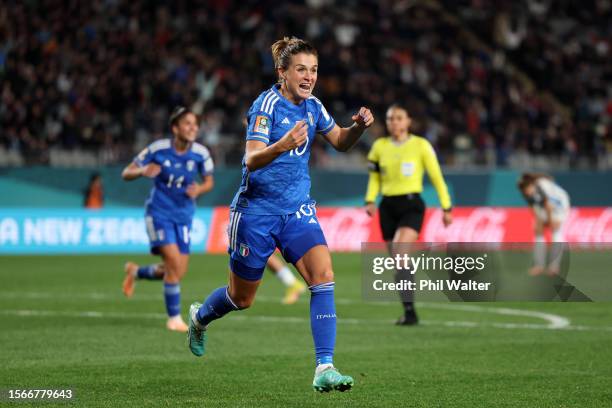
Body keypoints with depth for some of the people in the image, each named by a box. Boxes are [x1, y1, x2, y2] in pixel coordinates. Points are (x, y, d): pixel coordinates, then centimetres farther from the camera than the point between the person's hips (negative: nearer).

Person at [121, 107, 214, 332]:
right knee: (174, 263, -19)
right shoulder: (158, 149, -13)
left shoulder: (200, 153, -7)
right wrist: (143, 171, -28)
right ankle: (174, 318, -4)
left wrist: (199, 190, -16)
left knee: (177, 272, 5)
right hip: (159, 213, -4)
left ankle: (135, 272, 36)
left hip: (183, 216, 4)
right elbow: (126, 173, -6)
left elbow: (209, 181, 8)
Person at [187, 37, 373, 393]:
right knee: (242, 298, 11)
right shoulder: (267, 105, -16)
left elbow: (340, 142, 17)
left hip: (298, 210, 5)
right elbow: (252, 160, -26)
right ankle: (200, 317, 46)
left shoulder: (312, 106, 3)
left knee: (323, 276, -19)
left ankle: (325, 369, -21)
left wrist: (359, 127, -6)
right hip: (257, 210, -5)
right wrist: (282, 145, -46)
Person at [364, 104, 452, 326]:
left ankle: (408, 309, -29)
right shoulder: (380, 146, 8)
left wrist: (446, 207, 3)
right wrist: (370, 200, 1)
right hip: (388, 206, 5)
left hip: (411, 205, -5)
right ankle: (409, 313, 17)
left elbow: (436, 177, 3)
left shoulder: (420, 145, -2)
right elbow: (374, 177, 18)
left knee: (399, 249, -26)